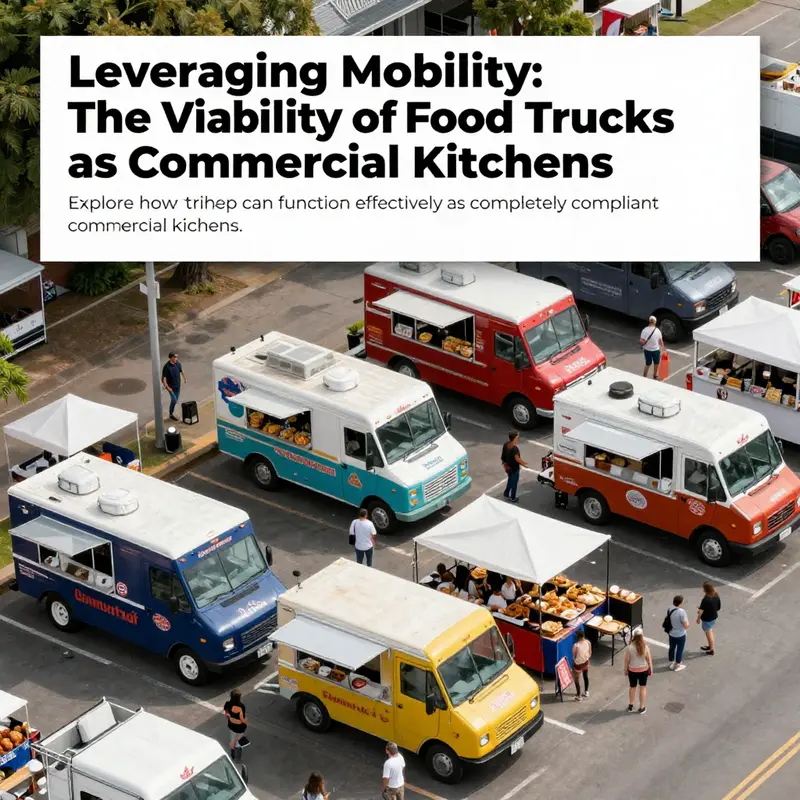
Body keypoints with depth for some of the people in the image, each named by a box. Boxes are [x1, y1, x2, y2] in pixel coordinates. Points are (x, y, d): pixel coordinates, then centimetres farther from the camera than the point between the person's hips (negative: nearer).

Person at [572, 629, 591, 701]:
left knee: (577, 680, 15)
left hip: (578, 664, -5)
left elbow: (574, 656, -17)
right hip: (586, 662, 5)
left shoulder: (576, 645, -31)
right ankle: (586, 692, 46)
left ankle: (578, 696, 26)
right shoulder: (588, 642, -17)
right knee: (586, 677, 28)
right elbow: (590, 653, -3)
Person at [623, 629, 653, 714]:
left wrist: (626, 670, 5)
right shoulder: (645, 647, -16)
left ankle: (630, 706, 33)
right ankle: (642, 708, 25)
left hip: (632, 670, -1)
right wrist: (651, 669, 7)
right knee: (643, 688, 16)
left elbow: (627, 660, -11)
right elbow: (649, 659, -7)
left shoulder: (629, 647, -20)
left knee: (632, 687, 20)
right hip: (644, 670, 1)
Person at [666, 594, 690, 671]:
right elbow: (686, 626, -25)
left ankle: (671, 663, 40)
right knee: (679, 650, 14)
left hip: (671, 634, 6)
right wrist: (687, 622, -4)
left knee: (672, 648, 24)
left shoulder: (670, 609, -11)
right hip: (680, 635, -6)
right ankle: (677, 665, 28)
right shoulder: (681, 612, -30)